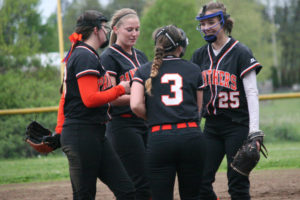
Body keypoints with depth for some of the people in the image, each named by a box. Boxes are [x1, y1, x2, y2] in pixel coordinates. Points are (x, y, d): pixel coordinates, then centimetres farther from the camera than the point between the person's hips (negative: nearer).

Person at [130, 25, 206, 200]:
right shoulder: (194, 70, 10)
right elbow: (198, 108, 12)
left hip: (159, 138, -1)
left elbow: (136, 105, -5)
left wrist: (152, 117, 12)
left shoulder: (145, 71, 7)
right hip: (191, 136, 1)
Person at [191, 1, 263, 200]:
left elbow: (252, 93, -10)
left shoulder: (241, 52, -6)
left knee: (238, 184, -4)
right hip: (212, 126, 6)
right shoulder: (200, 55, 10)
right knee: (201, 182, 0)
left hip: (238, 125, -6)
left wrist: (254, 132, -17)